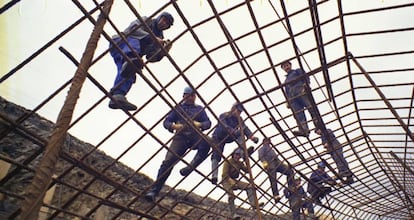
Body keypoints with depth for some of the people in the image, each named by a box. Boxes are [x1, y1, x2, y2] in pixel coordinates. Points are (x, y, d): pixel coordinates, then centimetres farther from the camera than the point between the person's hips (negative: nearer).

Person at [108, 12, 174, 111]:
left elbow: (152, 57, 3)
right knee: (134, 41, -35)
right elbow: (132, 29, -15)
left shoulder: (159, 37, 18)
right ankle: (129, 61, -65)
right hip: (119, 43, -5)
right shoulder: (146, 21, 8)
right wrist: (153, 38, -25)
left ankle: (117, 97, -46)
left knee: (129, 74, -24)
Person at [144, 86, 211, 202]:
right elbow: (166, 122, 14)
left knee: (206, 142, -36)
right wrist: (173, 126, -10)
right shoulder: (177, 108, 24)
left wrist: (200, 125, -11)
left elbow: (208, 122, 13)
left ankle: (190, 167, -27)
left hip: (195, 136, 0)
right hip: (180, 136, 0)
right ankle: (154, 190, -14)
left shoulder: (199, 109, 25)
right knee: (168, 161, -16)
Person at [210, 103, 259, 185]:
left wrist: (251, 136, -37)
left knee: (241, 134, -20)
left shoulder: (238, 119, -3)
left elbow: (244, 128, -19)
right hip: (218, 137, -4)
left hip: (228, 137, 4)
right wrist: (233, 131, -51)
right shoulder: (223, 116, -17)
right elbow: (224, 127, -35)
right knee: (216, 155, -16)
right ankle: (214, 176, -23)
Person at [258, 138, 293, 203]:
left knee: (290, 171, -8)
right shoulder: (262, 148, 16)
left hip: (277, 163, 7)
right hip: (270, 165, -7)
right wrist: (265, 164, -20)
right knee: (273, 180, -16)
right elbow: (261, 157, -2)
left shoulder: (271, 149, 38)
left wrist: (283, 164, 20)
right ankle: (276, 196, -22)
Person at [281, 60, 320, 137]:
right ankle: (304, 130, -39)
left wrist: (305, 85, -13)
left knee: (310, 107, -21)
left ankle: (319, 125, -28)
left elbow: (306, 77, 9)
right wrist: (288, 102, 12)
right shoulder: (286, 80, 40)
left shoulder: (298, 71, 27)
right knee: (298, 113, -20)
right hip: (292, 96, 3)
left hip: (301, 90, -3)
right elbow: (287, 92, 30)